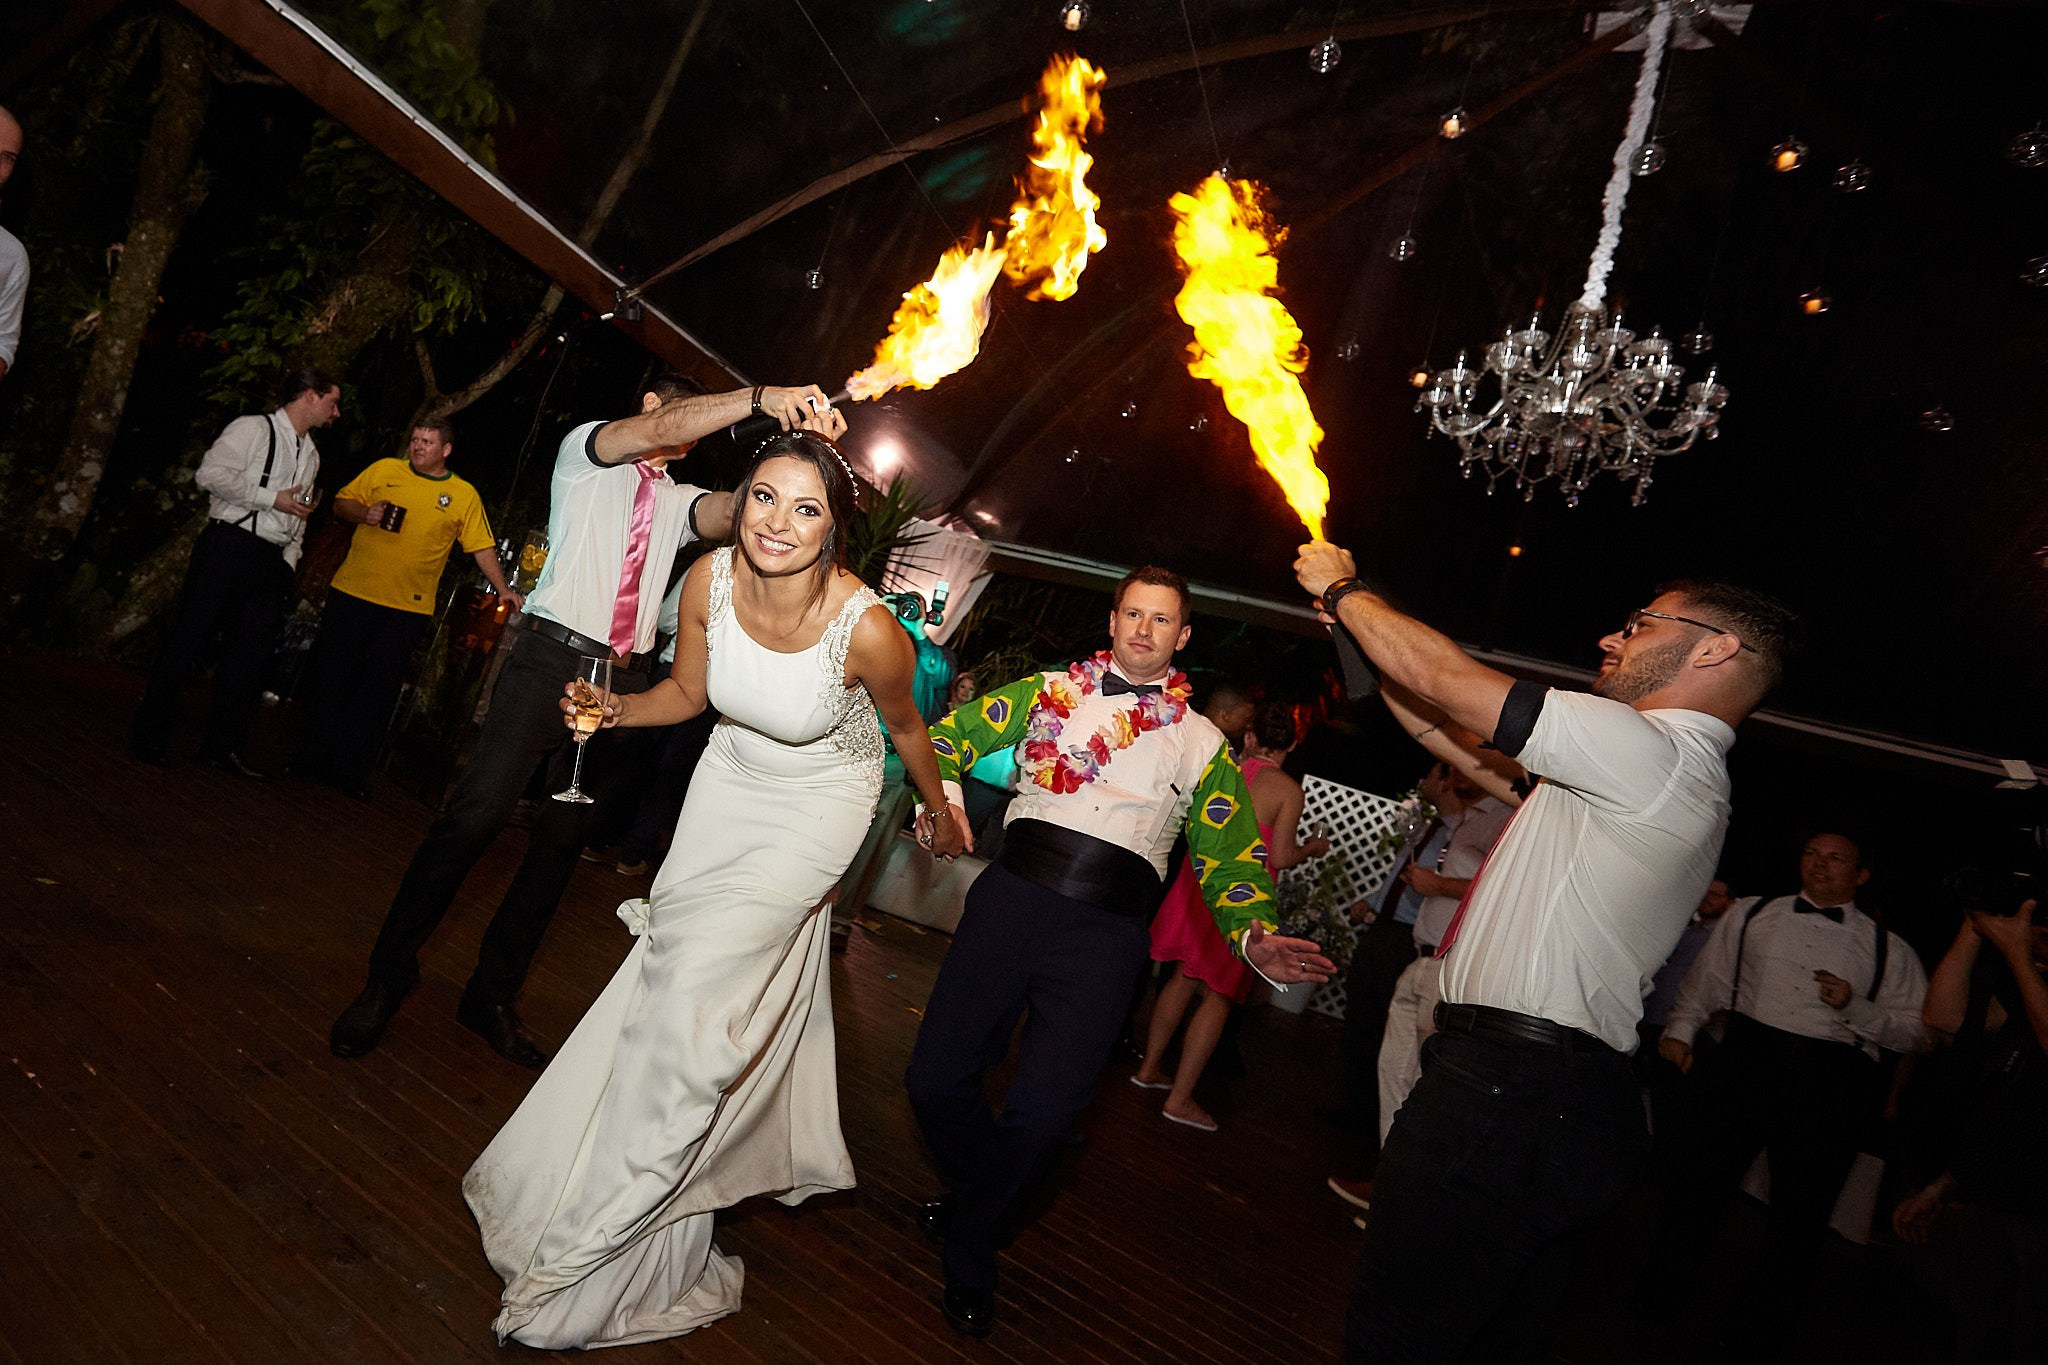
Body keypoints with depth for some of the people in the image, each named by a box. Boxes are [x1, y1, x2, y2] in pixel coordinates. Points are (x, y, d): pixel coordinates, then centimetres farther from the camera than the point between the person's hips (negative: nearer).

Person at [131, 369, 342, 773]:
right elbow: (210, 474, -15)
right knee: (189, 637, -2)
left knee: (252, 654, 5)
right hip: (229, 545, -7)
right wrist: (272, 498, -15)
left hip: (271, 559, 7)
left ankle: (222, 746, 13)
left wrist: (289, 560, 14)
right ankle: (150, 734, 8)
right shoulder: (253, 429, -3)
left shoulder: (311, 455, 20)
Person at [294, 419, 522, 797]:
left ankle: (349, 770, 11)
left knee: (379, 687, 3)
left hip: (407, 608, -1)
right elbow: (341, 503, 12)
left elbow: (482, 547, 3)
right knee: (333, 676, 7)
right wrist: (364, 513, -9)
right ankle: (313, 757, 20)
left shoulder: (464, 494, 3)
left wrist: (503, 589, -7)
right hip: (351, 593, 1)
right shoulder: (384, 470, 6)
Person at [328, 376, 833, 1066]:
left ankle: (491, 996, 17)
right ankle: (388, 976, 4)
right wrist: (761, 398, -25)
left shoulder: (677, 500, 20)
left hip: (623, 680, 6)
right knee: (474, 816, -12)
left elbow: (736, 510, 0)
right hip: (552, 655, -5)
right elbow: (657, 430, -14)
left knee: (564, 840, 6)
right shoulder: (584, 449, 7)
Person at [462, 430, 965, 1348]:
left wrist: (942, 814, 7)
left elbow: (905, 725, -9)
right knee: (674, 954, 6)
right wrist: (619, 709, -19)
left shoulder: (868, 629, -30)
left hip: (822, 800, -5)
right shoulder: (709, 579, -19)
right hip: (735, 775, 5)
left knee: (702, 973, -11)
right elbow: (687, 693, 0)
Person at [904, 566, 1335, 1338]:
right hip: (1014, 897, 1)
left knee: (1044, 1110, -9)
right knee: (937, 1079, -1)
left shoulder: (1202, 743, 15)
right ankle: (986, 1196, 34)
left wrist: (1255, 935, -4)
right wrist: (943, 792, -6)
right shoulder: (1050, 691, 15)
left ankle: (968, 1255, 22)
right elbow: (951, 733, 15)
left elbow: (1230, 858, 14)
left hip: (1106, 933, -1)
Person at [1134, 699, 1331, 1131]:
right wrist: (1312, 849, 8)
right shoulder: (1288, 790, -10)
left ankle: (1149, 1068, 30)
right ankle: (1180, 1098, 8)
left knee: (1184, 977, 20)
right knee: (1217, 996, 5)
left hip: (1198, 881, 5)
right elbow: (1280, 858, -12)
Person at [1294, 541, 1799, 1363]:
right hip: (1573, 1101, 10)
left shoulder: (1648, 750, -12)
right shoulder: (1674, 775, 19)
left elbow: (1442, 677, -11)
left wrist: (1340, 588, 5)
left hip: (1506, 1093, -10)